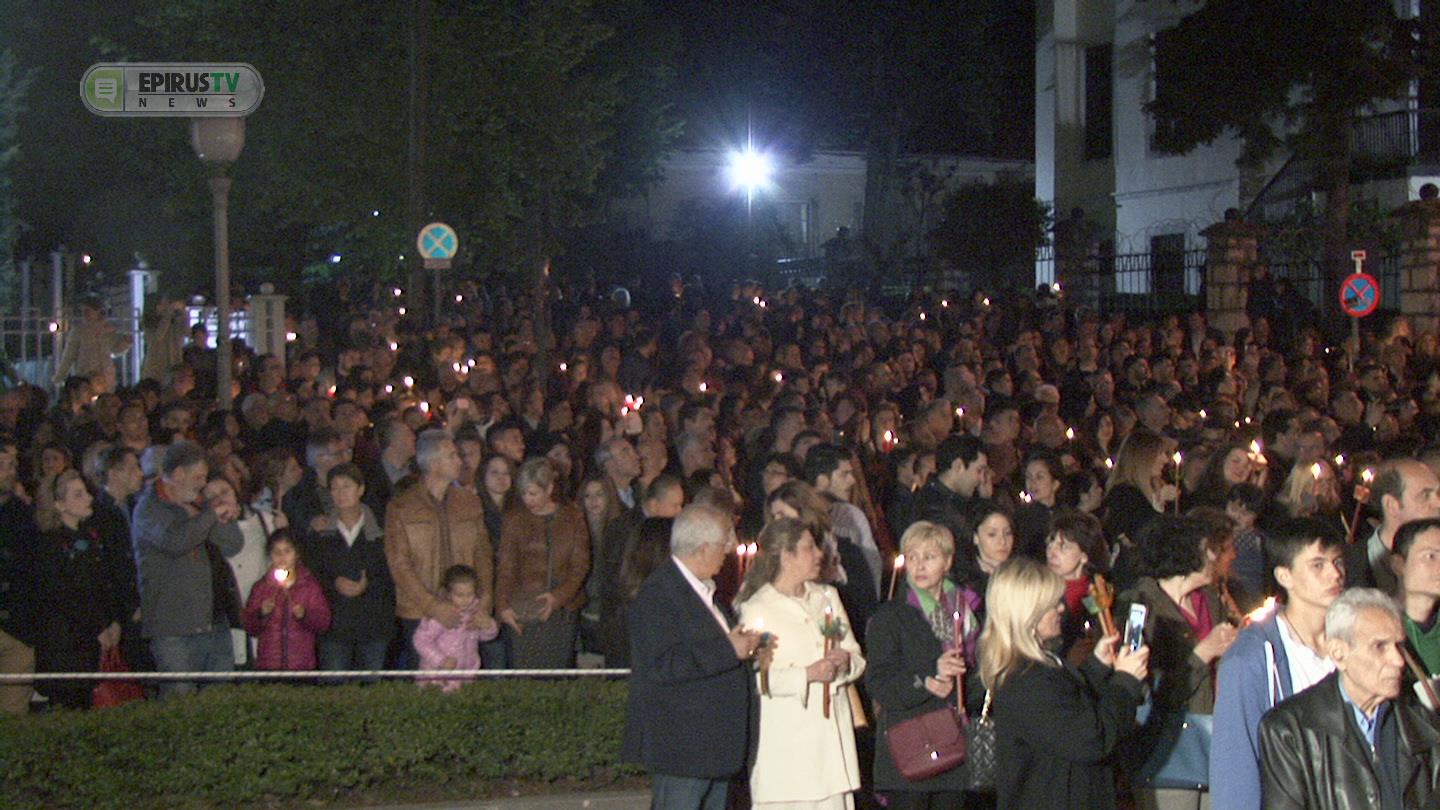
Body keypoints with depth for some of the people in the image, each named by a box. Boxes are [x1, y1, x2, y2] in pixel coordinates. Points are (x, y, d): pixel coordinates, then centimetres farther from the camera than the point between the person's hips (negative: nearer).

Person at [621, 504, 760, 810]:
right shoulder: (657, 595, -15)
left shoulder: (704, 590, 16)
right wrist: (729, 650, -22)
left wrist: (744, 645, 10)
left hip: (715, 743, 10)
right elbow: (661, 665, -25)